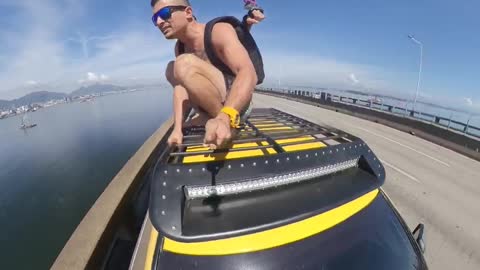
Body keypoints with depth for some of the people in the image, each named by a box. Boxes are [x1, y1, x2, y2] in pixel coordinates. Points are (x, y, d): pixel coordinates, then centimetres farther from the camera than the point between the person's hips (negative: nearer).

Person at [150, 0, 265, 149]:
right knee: (172, 69, 12)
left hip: (237, 104, -8)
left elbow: (248, 73, -30)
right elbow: (181, 84, -4)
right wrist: (177, 128, -17)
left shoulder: (219, 30, -15)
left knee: (185, 65, -25)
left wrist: (225, 118, -47)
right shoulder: (179, 47, 8)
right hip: (213, 109, 8)